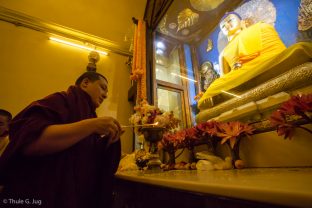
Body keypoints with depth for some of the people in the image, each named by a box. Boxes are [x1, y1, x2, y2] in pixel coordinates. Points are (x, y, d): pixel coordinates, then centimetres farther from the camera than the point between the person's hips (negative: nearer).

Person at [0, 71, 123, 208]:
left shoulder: (86, 112, 9)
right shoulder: (60, 100, -12)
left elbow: (84, 158, 11)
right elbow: (29, 142, -29)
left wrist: (108, 141, -8)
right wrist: (92, 124, -32)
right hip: (43, 196, -7)